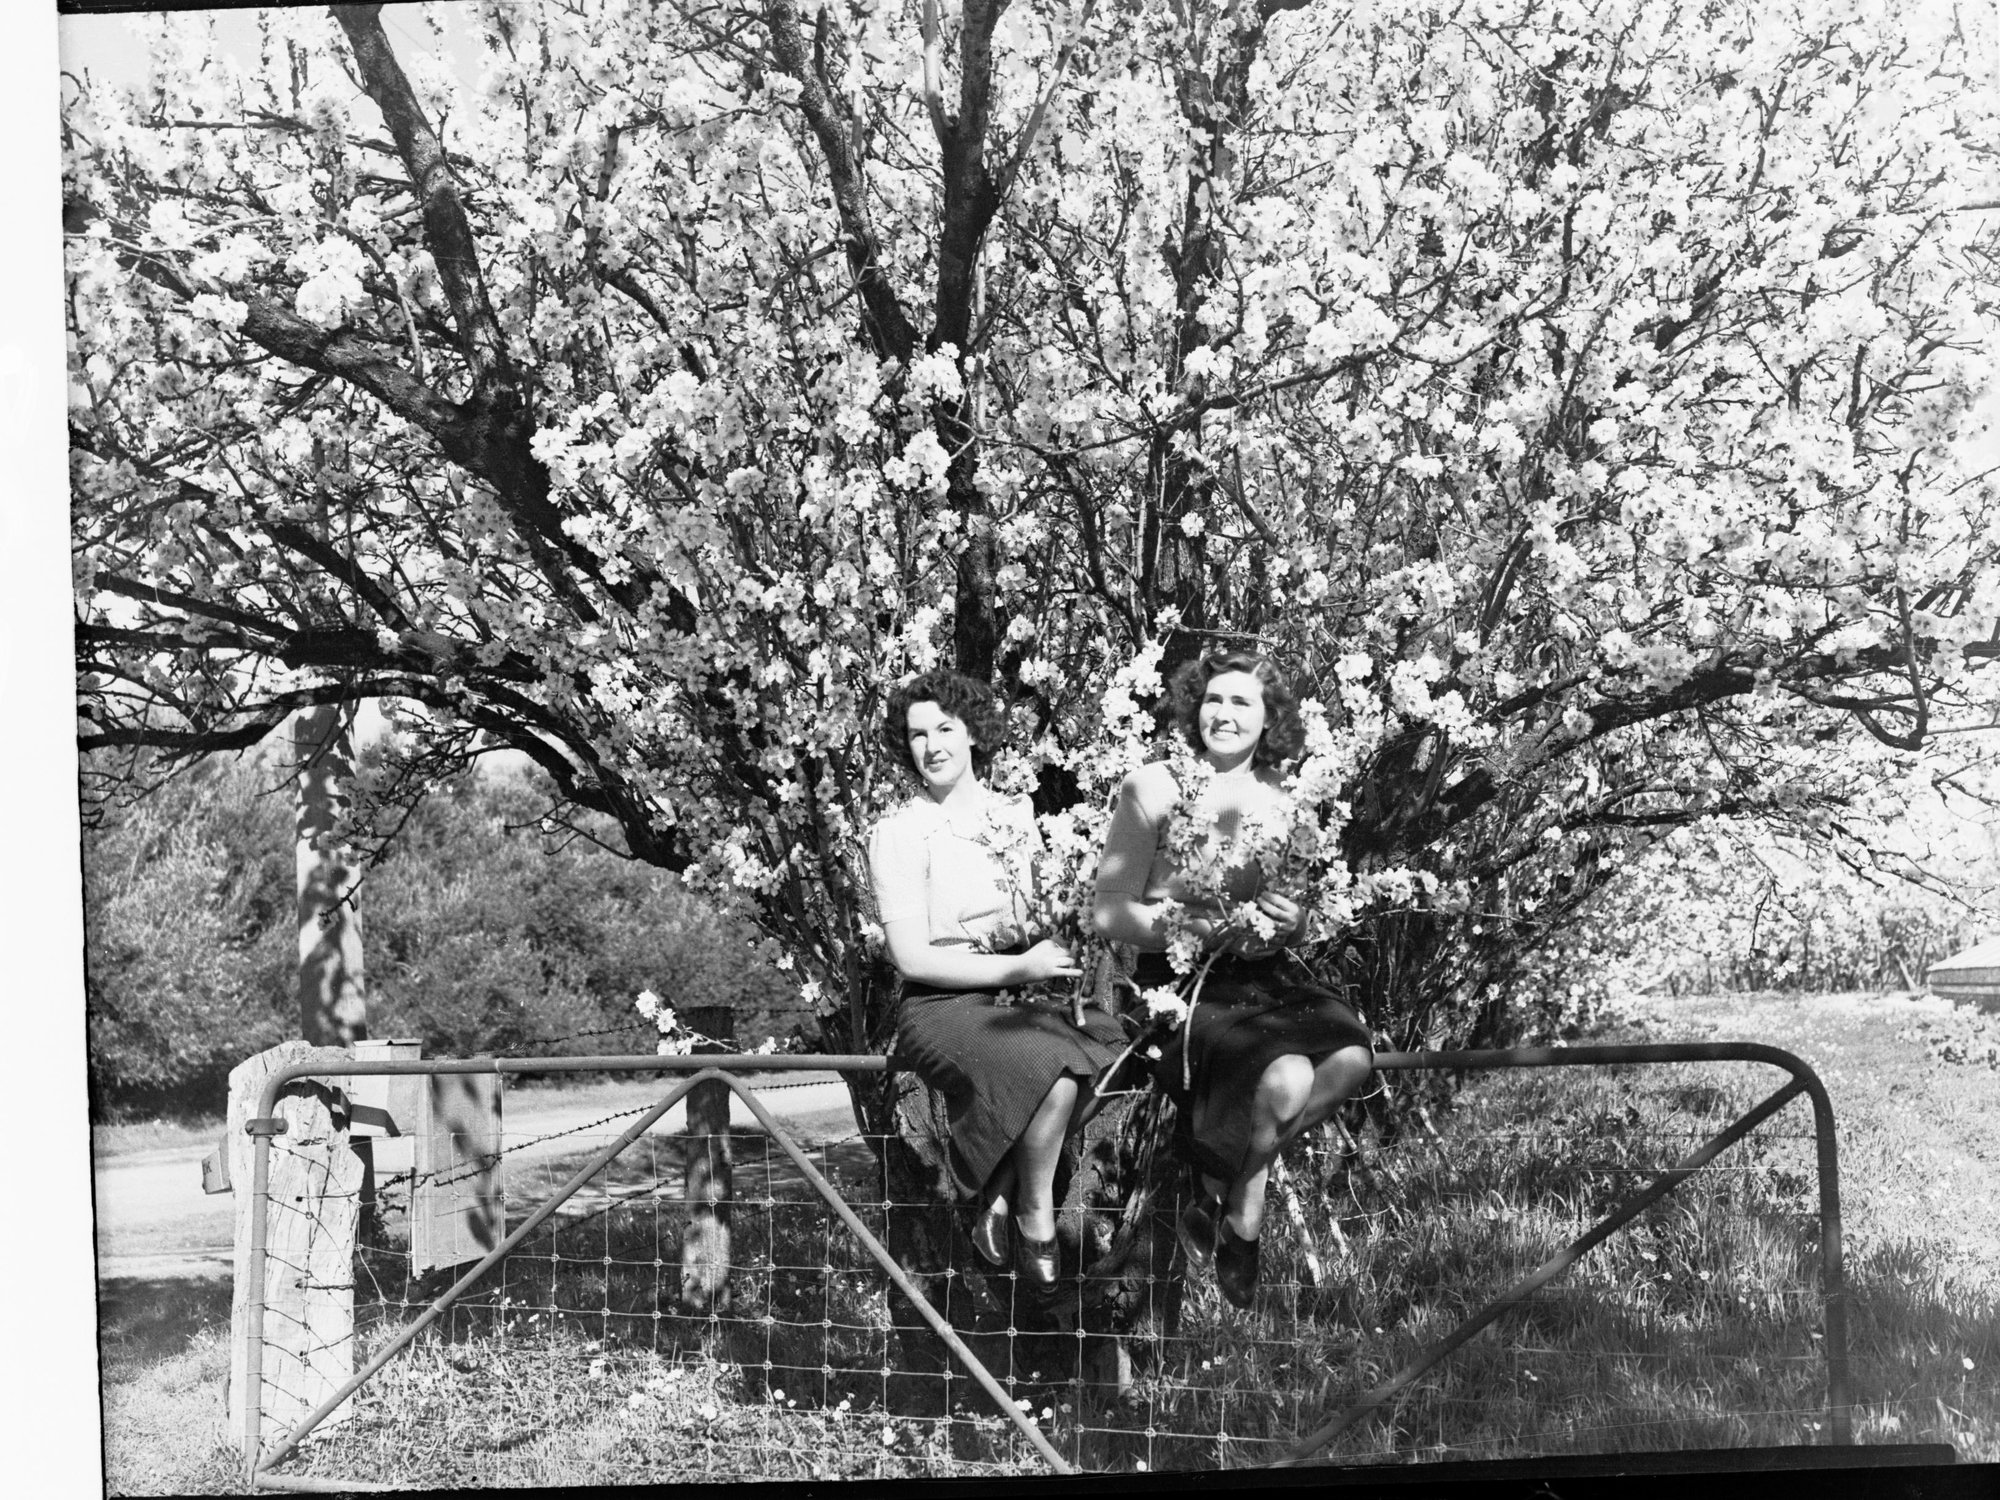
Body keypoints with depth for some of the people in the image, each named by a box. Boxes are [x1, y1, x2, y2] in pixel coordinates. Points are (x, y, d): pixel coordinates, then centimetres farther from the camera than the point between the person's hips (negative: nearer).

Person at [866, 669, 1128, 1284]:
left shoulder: (1016, 815, 13)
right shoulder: (899, 833, -4)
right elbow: (912, 957, -10)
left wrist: (1065, 952, -6)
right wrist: (1019, 967, -17)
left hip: (1025, 999, 6)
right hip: (943, 1006, -6)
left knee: (1119, 1044, -22)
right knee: (1054, 1072, -31)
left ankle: (998, 1200, -9)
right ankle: (1036, 1223, -6)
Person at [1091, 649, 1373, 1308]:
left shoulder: (1281, 798, 13)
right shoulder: (1154, 786, -2)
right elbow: (1110, 914, -6)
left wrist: (1295, 921, -5)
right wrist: (1209, 927, -18)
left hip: (1265, 975, 5)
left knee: (1352, 1058, -26)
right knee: (1287, 1079, -31)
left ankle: (1219, 1190, -3)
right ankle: (1243, 1217, 3)